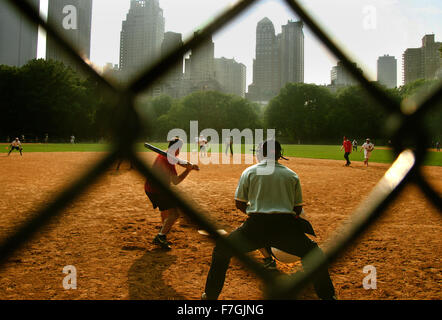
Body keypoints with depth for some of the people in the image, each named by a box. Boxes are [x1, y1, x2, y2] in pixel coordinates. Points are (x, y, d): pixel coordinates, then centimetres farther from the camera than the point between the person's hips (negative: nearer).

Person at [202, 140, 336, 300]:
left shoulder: (249, 171, 10)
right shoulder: (292, 175, 14)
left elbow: (239, 203, 12)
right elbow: (298, 208, 16)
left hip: (255, 226, -1)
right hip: (285, 226, 1)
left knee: (222, 249, 21)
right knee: (312, 252, 27)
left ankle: (210, 295, 23)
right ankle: (327, 295, 26)